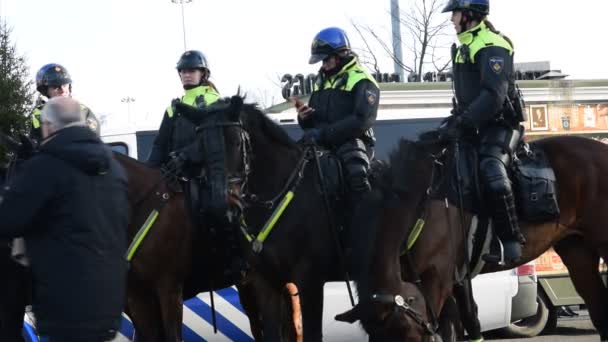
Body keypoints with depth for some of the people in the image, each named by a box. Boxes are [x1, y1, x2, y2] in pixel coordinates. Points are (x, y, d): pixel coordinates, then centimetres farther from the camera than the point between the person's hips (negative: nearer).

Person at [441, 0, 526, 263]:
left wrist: (463, 122, -29)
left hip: (499, 125, -11)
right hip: (475, 125, 11)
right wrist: (457, 118, 11)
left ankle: (510, 242, -32)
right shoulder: (465, 47, 18)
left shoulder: (492, 46, -13)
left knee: (491, 170, -33)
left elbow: (493, 96, -25)